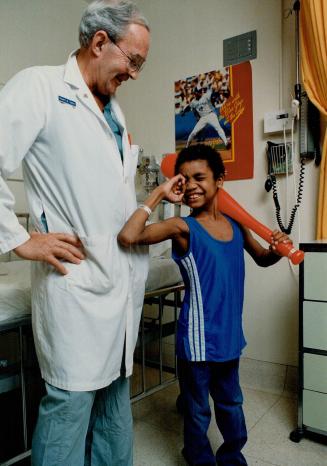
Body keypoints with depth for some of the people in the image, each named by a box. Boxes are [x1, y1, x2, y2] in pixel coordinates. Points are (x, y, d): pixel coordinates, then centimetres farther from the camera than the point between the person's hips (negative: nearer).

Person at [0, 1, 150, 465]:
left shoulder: (113, 108, 18)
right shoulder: (39, 86, -5)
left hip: (125, 276, 8)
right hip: (76, 277, -8)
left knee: (115, 388, 19)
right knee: (71, 401, 3)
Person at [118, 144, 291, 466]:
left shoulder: (236, 224, 1)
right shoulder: (182, 227, -15)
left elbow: (261, 258, 18)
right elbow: (128, 237, -32)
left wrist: (278, 249, -4)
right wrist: (159, 194, -23)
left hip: (229, 334, 6)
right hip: (198, 338, -5)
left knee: (230, 402, 26)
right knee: (198, 411, 13)